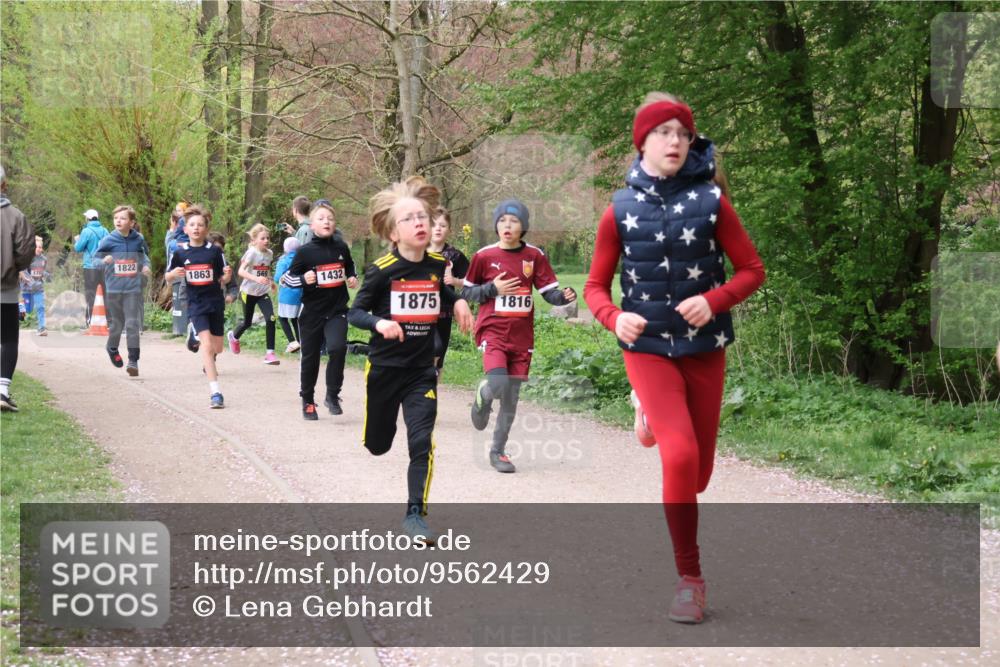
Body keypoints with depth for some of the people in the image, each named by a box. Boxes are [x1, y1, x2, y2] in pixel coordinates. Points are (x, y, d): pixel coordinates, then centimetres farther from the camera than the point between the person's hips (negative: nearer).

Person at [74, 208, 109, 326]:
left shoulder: (86, 231, -10)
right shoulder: (104, 231, 4)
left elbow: (78, 248, -6)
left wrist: (77, 240, 14)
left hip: (91, 267, -4)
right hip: (104, 266, 4)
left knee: (90, 294, 1)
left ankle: (90, 322, -4)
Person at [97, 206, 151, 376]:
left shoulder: (138, 239, 1)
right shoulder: (108, 240, -4)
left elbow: (145, 254, 20)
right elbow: (96, 258, -1)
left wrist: (146, 265, 1)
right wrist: (104, 260, -22)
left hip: (133, 289, 0)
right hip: (114, 289, 0)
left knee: (133, 325, -6)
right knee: (116, 323, 12)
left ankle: (133, 361, -4)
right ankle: (112, 349, 39)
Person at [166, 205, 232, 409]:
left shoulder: (215, 251, -4)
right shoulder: (180, 253, -2)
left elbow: (223, 280, 1)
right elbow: (168, 277, 9)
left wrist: (228, 275, -21)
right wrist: (174, 273, -13)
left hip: (216, 302, 1)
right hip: (196, 304, -1)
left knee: (217, 348, 12)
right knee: (207, 344, -17)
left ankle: (208, 362, 52)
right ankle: (215, 393, -21)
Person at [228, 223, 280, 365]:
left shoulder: (269, 253, 1)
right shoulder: (252, 252, -16)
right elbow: (241, 271, -25)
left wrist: (269, 282, 6)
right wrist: (256, 279, -37)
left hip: (263, 293, 4)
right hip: (248, 292, -4)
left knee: (270, 319, -16)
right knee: (247, 323, 11)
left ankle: (270, 353, -11)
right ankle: (234, 336, 47)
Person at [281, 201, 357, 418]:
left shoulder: (341, 248, 2)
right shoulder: (305, 252, -6)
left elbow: (349, 266, 24)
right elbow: (287, 278, -1)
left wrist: (352, 278, 5)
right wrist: (303, 279, -19)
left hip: (337, 310, 1)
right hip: (312, 312, -1)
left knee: (338, 347, -21)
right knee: (310, 357, 9)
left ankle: (332, 396, -5)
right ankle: (307, 401, 27)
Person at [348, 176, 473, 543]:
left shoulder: (438, 265, -3)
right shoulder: (382, 270, -14)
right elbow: (355, 313, -10)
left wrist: (458, 303, -1)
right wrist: (379, 323, -29)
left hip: (422, 371, 2)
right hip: (384, 368, -1)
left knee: (422, 443, -12)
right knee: (378, 445, 15)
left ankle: (415, 513, -1)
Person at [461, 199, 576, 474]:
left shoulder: (535, 256, 2)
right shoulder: (484, 256, -2)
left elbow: (549, 291, 2)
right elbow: (466, 292, 6)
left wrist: (564, 296, -19)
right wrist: (493, 289, -10)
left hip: (521, 335, 2)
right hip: (493, 330, -2)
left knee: (511, 397, 6)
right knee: (497, 383, -24)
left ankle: (498, 451, 20)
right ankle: (482, 400, 13)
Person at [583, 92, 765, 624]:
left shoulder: (711, 201, -3)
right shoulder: (621, 210, -3)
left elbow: (752, 270, 2)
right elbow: (596, 286, 4)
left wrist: (714, 301, -16)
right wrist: (614, 318, -17)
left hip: (704, 348, 2)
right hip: (648, 347, -2)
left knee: (698, 474, 10)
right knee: (680, 455, -22)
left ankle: (653, 415, 45)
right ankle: (689, 579, -9)